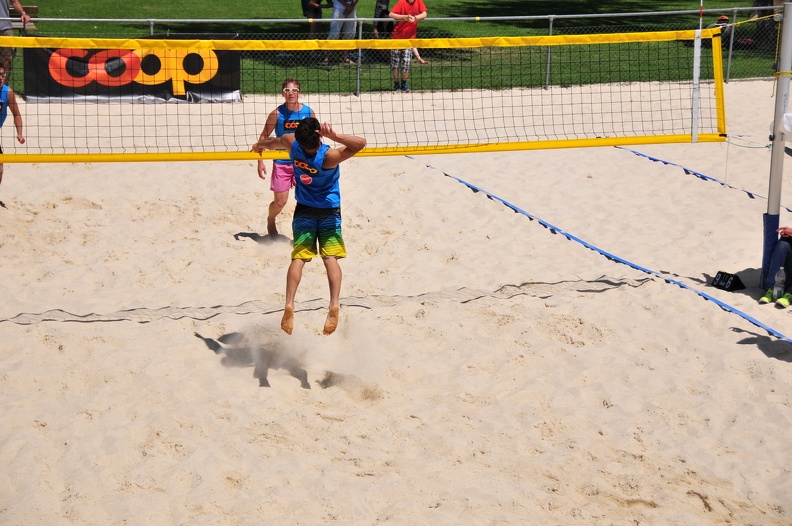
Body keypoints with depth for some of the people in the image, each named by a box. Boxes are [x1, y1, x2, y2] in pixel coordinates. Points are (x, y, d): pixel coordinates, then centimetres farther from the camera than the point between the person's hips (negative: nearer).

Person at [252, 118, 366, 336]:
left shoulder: (291, 143, -12)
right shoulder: (328, 156, -24)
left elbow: (272, 142, 13)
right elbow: (360, 143, -30)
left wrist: (260, 144, 35)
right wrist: (334, 136, -38)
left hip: (304, 210, 3)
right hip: (330, 210, -3)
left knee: (298, 258, -1)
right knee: (330, 258, -6)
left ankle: (289, 305, -16)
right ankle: (334, 305, -23)